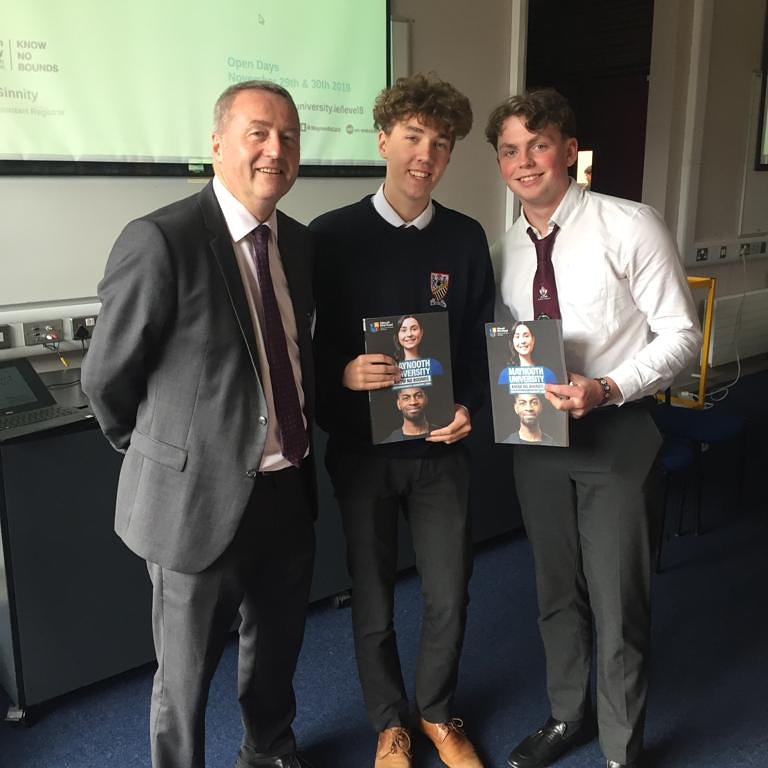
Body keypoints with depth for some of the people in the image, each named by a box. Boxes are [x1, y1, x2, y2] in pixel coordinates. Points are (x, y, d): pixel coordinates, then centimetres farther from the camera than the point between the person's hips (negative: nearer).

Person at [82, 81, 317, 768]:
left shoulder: (299, 242, 4)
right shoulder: (160, 241, -19)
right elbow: (107, 377, -10)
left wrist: (299, 445, 14)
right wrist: (153, 452, 3)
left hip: (290, 491, 7)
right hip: (199, 498, -7)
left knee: (277, 647, 26)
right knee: (185, 675, 14)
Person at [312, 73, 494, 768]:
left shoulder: (466, 238, 2)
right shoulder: (333, 235, -7)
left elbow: (480, 341, 7)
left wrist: (469, 406, -9)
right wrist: (343, 374, -24)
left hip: (440, 448, 2)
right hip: (360, 449, -2)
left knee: (450, 598, 10)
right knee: (374, 602, 12)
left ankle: (437, 712, 39)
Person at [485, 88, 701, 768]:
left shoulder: (630, 227, -10)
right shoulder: (505, 251, 6)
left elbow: (680, 333, -10)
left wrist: (608, 389, -23)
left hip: (616, 433, -5)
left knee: (618, 604, 5)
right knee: (557, 592, 20)